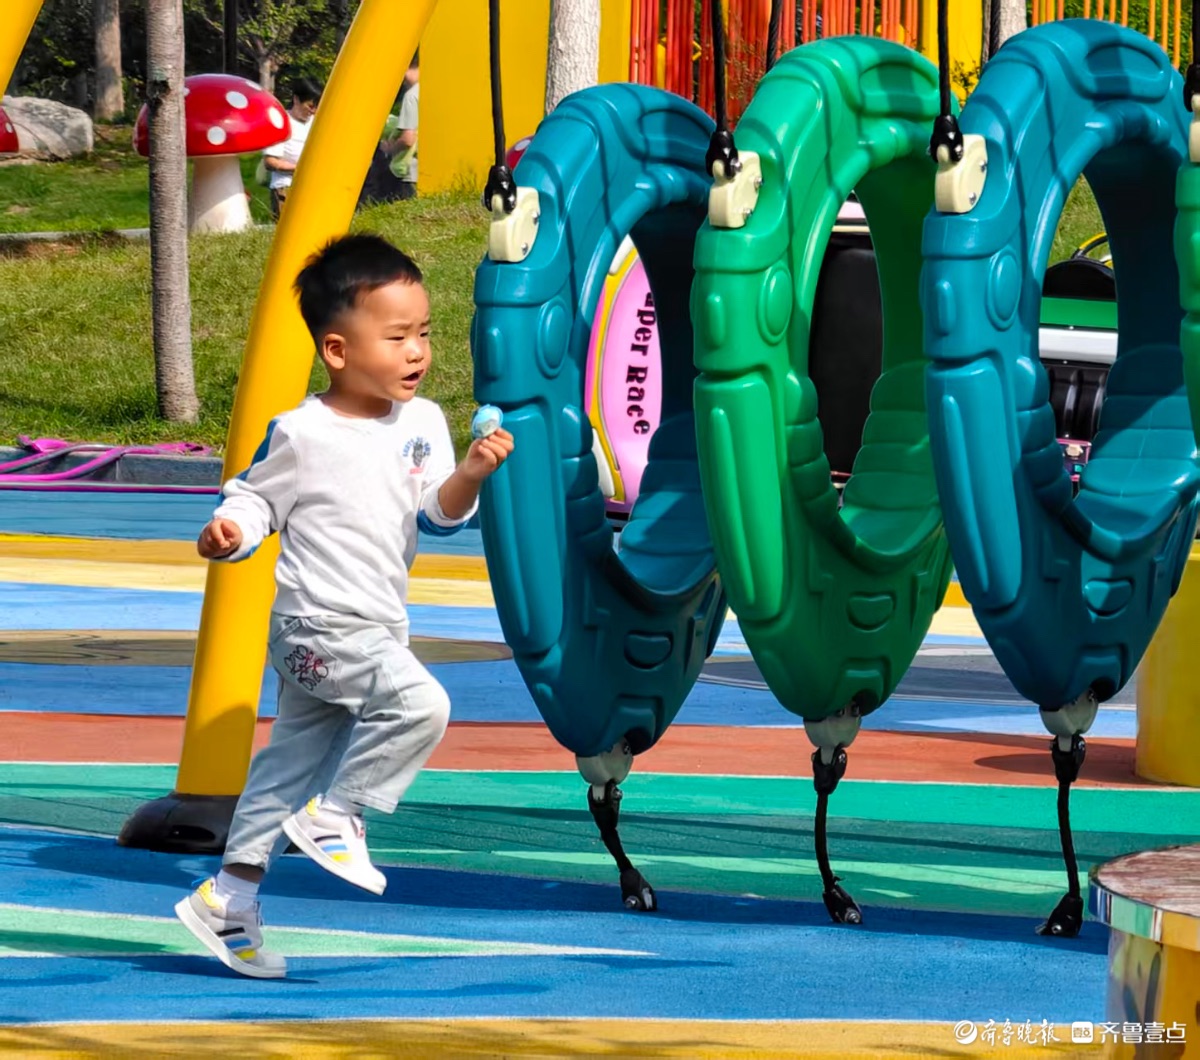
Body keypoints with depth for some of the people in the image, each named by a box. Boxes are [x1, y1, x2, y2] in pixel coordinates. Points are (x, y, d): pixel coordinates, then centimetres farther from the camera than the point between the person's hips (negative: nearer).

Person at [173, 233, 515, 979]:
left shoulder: (423, 423, 5)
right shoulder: (301, 435, -10)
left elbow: (441, 512, -2)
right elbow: (256, 497, 1)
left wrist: (471, 474, -21)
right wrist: (229, 532, -19)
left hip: (378, 631, 7)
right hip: (318, 625, -7)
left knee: (292, 765, 13)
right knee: (419, 702, -26)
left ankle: (229, 899, 21)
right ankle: (335, 814, -12)